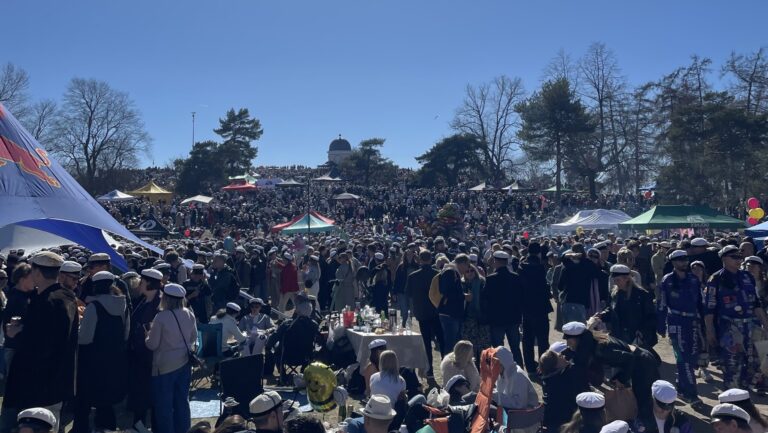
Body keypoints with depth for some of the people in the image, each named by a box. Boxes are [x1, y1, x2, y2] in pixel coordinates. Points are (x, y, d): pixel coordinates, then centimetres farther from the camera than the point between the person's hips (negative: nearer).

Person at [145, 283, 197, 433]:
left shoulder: (161, 317, -20)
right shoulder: (188, 314, -2)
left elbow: (152, 345, -13)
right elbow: (193, 337, 10)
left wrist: (149, 334, 6)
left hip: (165, 365, -6)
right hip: (184, 362, 6)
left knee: (164, 404, 8)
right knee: (181, 400, 17)